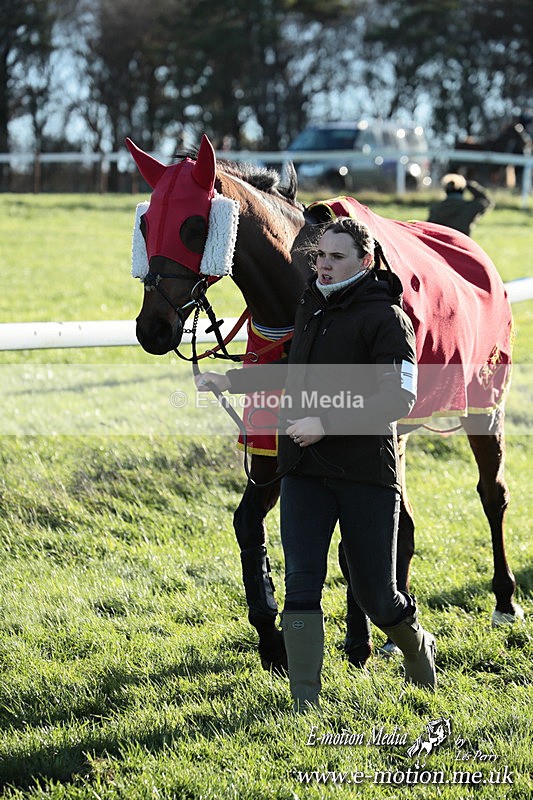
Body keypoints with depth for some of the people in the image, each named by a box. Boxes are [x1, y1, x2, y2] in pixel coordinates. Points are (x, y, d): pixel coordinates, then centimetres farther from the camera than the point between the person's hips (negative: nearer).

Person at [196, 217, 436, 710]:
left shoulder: (386, 318, -8)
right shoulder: (311, 307, 14)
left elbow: (400, 397, -18)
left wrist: (327, 423, -26)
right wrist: (229, 381, 22)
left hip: (366, 471, -5)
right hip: (304, 467, 5)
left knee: (376, 595, 4)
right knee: (301, 584, -7)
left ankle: (418, 647, 36)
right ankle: (306, 702, -4)